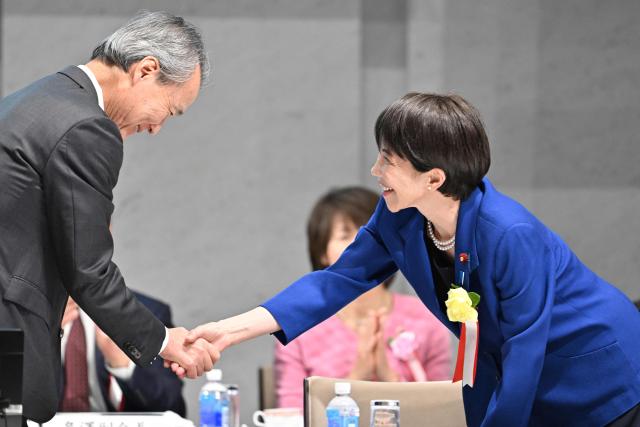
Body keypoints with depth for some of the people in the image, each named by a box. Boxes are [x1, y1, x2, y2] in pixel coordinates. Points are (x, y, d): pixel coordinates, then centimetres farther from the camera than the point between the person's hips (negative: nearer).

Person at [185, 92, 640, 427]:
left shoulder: (511, 235, -34)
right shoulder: (398, 219, -13)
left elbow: (523, 351, -28)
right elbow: (339, 281, -8)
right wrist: (233, 329, -17)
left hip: (597, 377, -6)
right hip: (508, 377, 6)